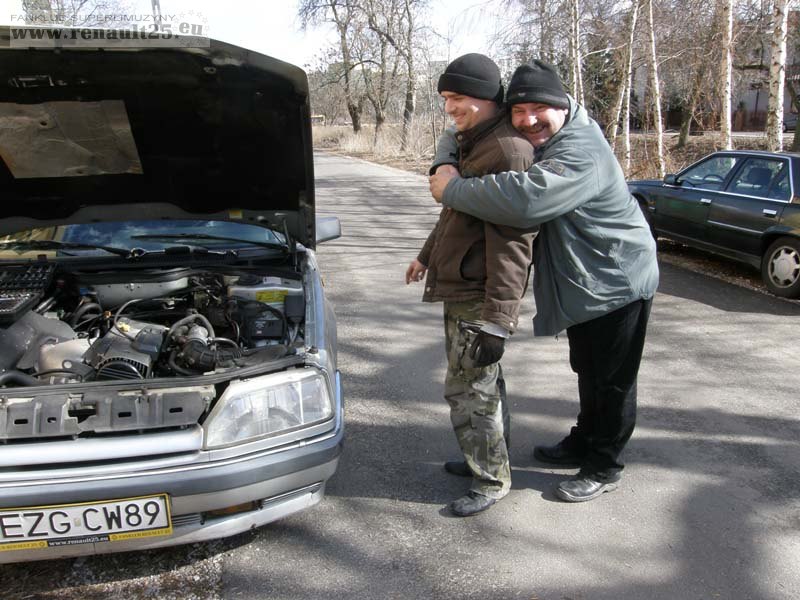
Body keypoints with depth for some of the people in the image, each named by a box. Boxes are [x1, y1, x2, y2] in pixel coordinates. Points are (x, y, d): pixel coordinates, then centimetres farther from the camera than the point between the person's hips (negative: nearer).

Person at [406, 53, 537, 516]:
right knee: (483, 381, 20)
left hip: (479, 296, -10)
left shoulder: (508, 149, -21)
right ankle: (488, 457, 37)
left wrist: (497, 318, -27)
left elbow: (511, 243, -26)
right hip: (458, 287, 10)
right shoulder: (471, 142, 12)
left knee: (470, 388, 0)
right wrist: (428, 255, 33)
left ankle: (492, 479, 17)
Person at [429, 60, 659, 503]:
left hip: (617, 283, -9)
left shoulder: (581, 151, -30)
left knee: (612, 380, 5)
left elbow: (526, 199, -47)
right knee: (588, 374, 24)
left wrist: (453, 191, -35)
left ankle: (603, 468, 22)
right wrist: (446, 166, -16)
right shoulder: (522, 139, 0)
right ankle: (582, 444, 42)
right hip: (581, 282, 9)